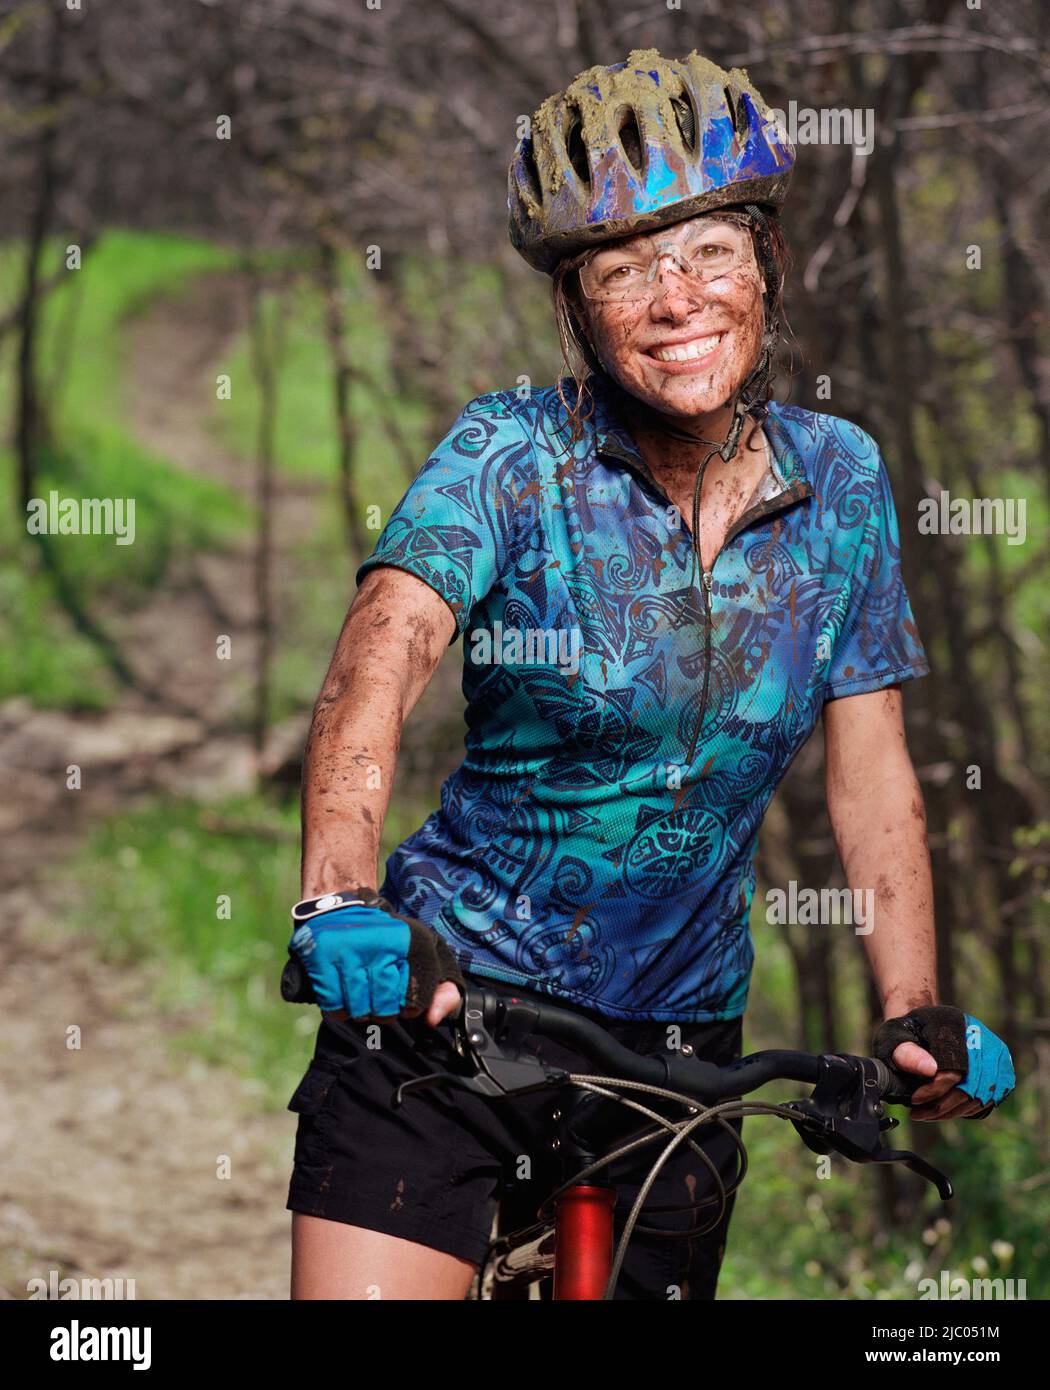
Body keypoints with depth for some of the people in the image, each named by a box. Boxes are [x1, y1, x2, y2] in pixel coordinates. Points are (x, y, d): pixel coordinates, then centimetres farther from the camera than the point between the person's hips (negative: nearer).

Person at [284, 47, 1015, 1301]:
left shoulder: (838, 480, 0)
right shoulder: (513, 455, -11)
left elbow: (870, 776, 5)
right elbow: (382, 653, -28)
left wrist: (917, 1011, -8)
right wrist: (339, 900, -46)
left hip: (679, 1037, 3)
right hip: (449, 993, -3)